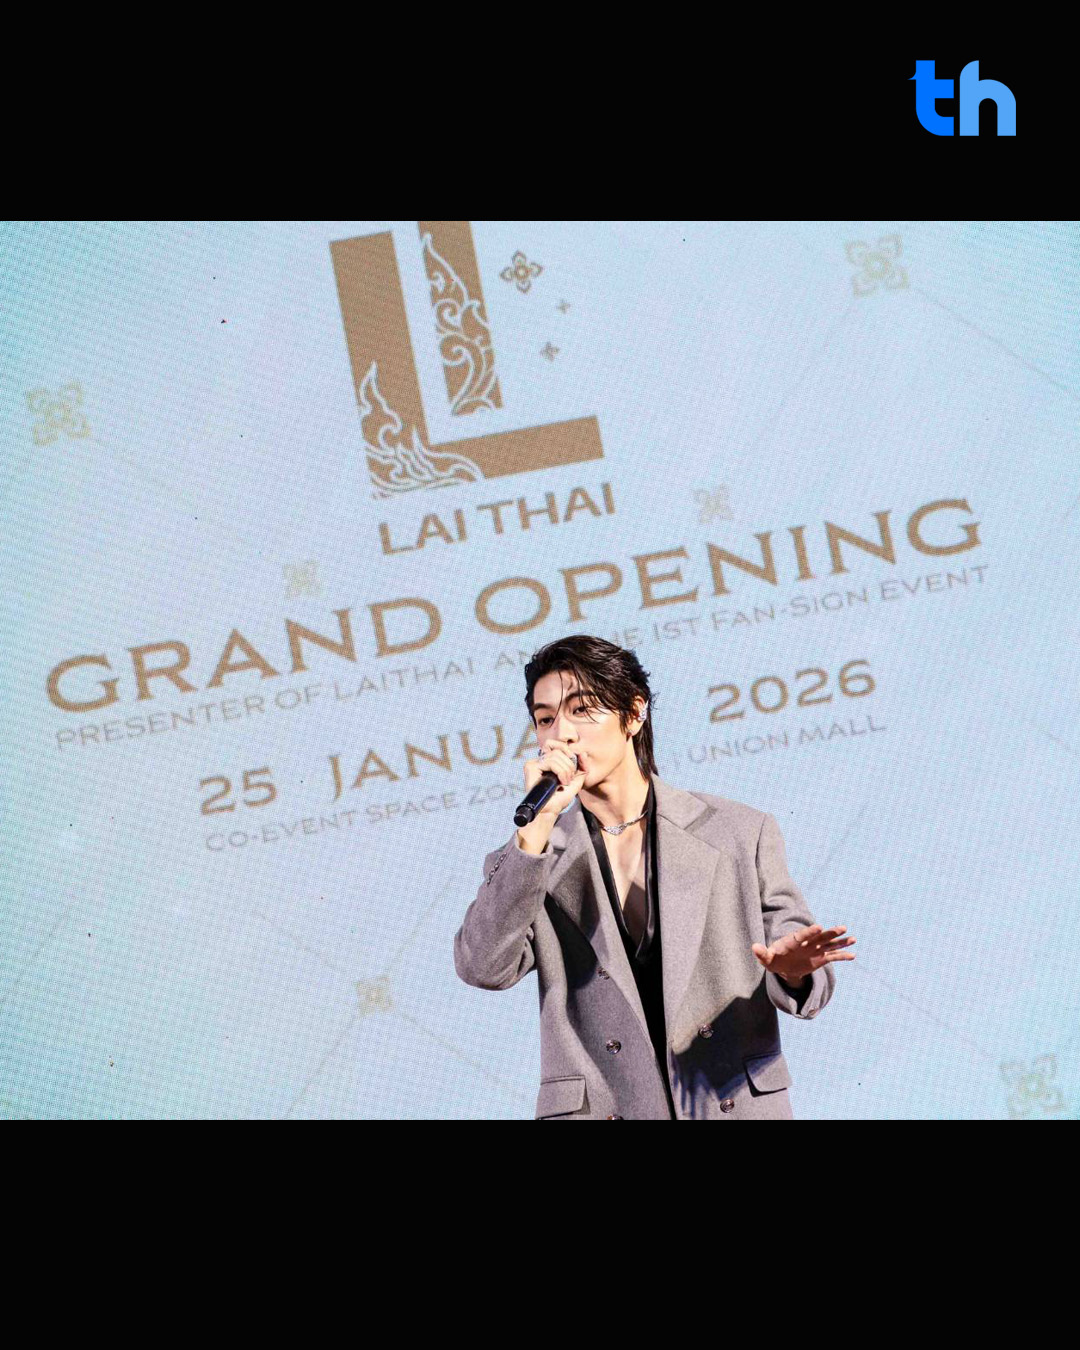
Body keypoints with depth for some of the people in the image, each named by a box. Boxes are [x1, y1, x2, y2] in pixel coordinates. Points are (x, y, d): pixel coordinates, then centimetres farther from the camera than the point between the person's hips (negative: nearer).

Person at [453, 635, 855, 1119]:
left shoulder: (741, 833, 5)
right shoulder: (526, 858, 7)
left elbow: (799, 979, 9)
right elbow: (482, 967, -9)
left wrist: (791, 971, -15)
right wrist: (540, 821, -13)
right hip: (593, 1110, -1)